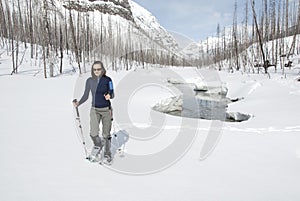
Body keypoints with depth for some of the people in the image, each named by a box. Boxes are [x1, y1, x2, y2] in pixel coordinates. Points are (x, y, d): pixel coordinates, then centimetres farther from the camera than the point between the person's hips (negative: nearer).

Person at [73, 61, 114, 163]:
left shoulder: (107, 80, -6)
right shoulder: (89, 81, 0)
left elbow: (112, 94, 0)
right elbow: (86, 96, 5)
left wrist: (109, 96, -23)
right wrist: (78, 103, -11)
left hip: (106, 109, -1)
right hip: (94, 110, 2)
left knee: (106, 134, 6)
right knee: (93, 133, -11)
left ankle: (107, 153, 27)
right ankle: (98, 145, 22)